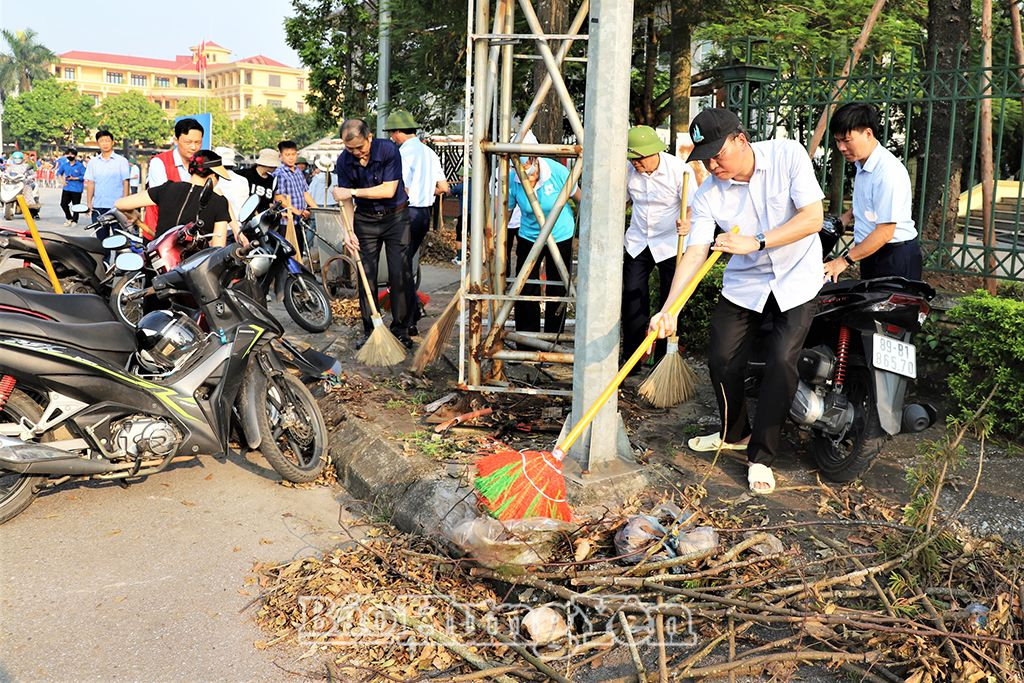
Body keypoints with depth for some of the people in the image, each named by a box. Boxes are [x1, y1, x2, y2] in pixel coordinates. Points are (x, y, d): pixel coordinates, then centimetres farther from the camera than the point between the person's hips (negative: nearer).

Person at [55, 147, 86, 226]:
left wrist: (74, 178, -17)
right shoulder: (64, 164, 6)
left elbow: (84, 176, -11)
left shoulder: (80, 165, -9)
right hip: (66, 188, 5)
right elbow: (59, 172, 19)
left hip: (76, 189, -5)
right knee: (63, 204, 5)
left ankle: (74, 220, 18)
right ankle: (69, 218, 23)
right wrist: (62, 180, 2)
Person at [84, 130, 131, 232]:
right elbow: (90, 183, 12)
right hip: (98, 207, 4)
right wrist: (88, 203, 4)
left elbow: (125, 183, -2)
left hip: (116, 206, -4)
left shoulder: (121, 161, 1)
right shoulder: (93, 161, 12)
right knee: (101, 237, 8)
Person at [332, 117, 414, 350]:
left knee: (399, 274, -5)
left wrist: (353, 191, -22)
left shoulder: (389, 150, -17)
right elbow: (346, 201, -5)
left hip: (395, 217, -2)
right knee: (367, 276, 1)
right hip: (365, 220, 3)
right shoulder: (344, 161, -8)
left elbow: (389, 190, -22)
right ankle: (370, 332, 9)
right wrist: (348, 231, -19)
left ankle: (400, 330, 6)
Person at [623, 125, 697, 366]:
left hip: (670, 244, -3)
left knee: (670, 303, 3)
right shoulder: (628, 169, -3)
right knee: (632, 299, -2)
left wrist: (687, 223, -37)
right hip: (637, 243, 3)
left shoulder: (679, 170, -16)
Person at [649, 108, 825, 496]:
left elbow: (813, 217, -21)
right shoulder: (708, 195, -13)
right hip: (744, 283, 3)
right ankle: (735, 434, 29)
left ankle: (761, 456, 2)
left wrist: (755, 242, -29)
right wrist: (669, 309, -34)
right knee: (722, 360, 1)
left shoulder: (788, 155, -17)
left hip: (796, 279, -2)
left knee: (781, 362, -13)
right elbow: (695, 253, -20)